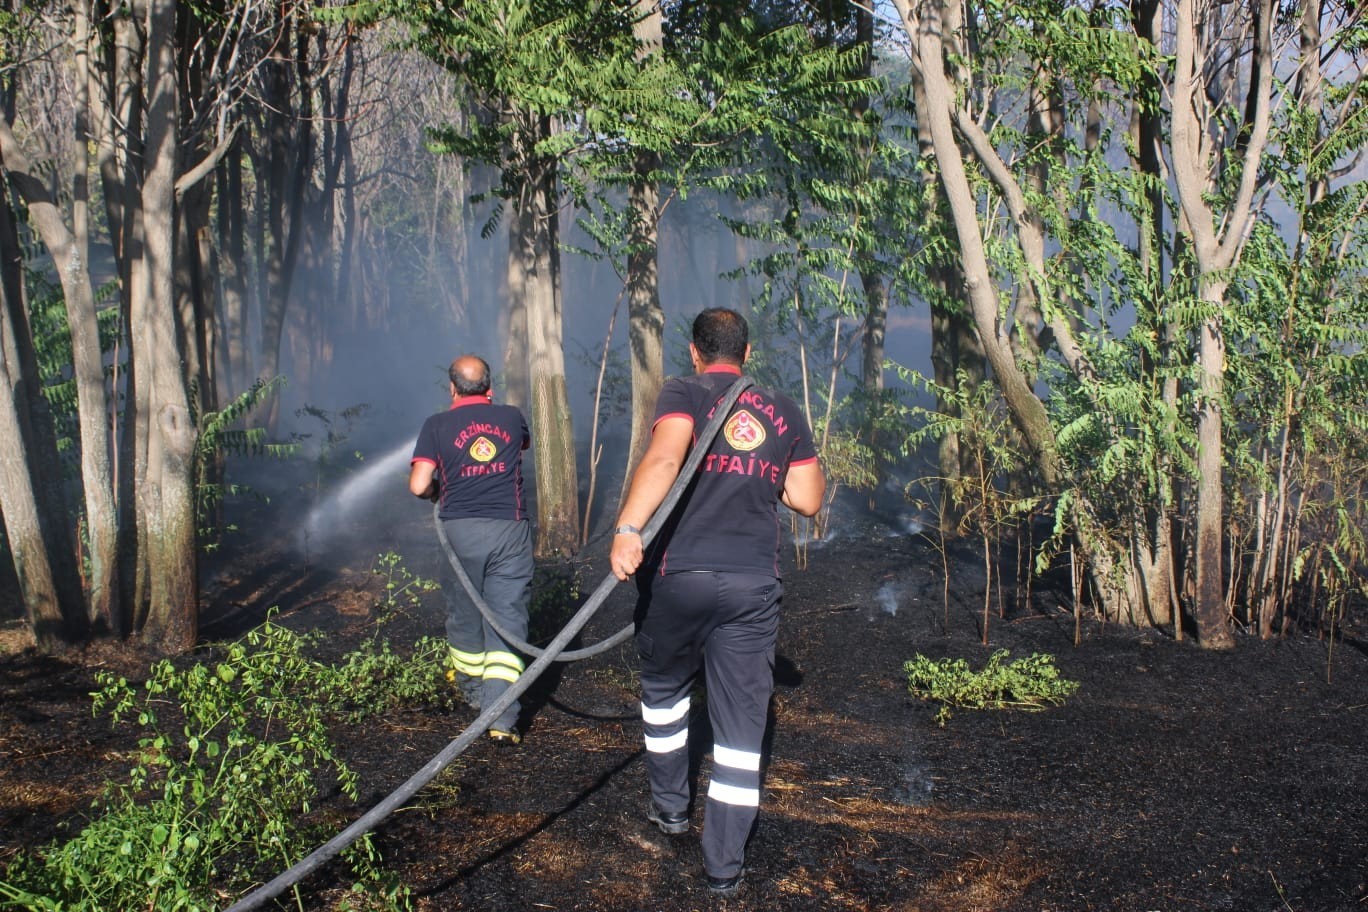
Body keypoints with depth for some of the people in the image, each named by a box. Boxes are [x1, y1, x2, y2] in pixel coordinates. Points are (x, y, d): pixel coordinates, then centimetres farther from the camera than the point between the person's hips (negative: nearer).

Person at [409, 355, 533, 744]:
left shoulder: (437, 425, 0)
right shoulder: (511, 417, 7)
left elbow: (419, 486, -6)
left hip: (461, 530, 0)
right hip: (510, 527, 0)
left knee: (464, 617, 18)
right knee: (507, 619, -1)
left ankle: (473, 691, 37)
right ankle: (502, 717, -11)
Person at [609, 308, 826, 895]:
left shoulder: (683, 394, -3)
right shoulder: (785, 413, 10)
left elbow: (664, 458, -23)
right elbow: (809, 500, 10)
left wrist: (628, 527, -35)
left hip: (678, 577, -2)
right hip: (752, 586, 2)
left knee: (664, 690, 25)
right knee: (741, 723, 5)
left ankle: (670, 807, 37)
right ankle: (724, 865, 6)